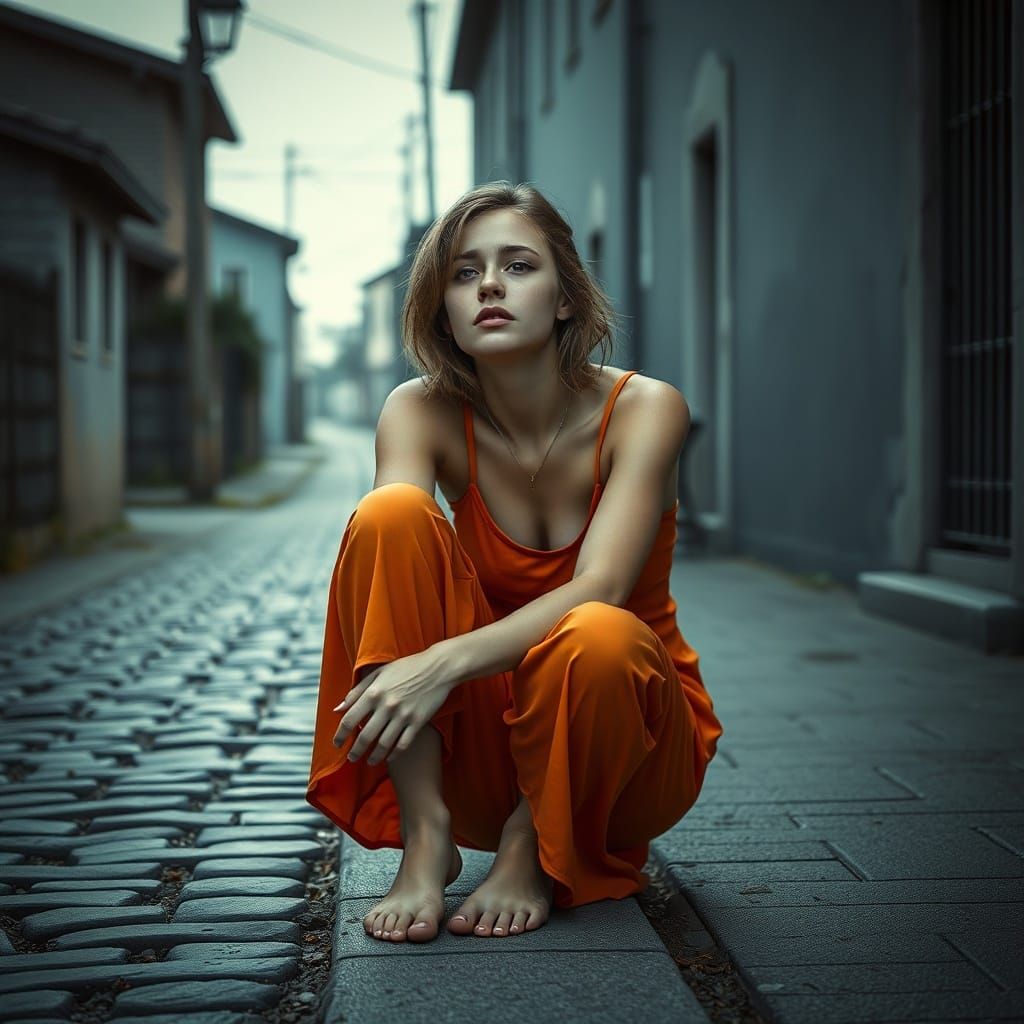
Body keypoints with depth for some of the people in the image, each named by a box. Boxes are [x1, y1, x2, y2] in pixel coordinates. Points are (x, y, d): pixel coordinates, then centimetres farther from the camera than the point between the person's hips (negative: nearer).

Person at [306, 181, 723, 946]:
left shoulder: (644, 408, -16)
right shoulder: (422, 412, -9)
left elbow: (599, 588, -29)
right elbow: (387, 560, -24)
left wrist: (446, 662, -42)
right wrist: (395, 685, -43)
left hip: (627, 725, -1)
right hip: (485, 730, 2)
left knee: (595, 637, -38)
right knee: (390, 512, -23)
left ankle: (533, 853, -9)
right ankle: (426, 840, -20)